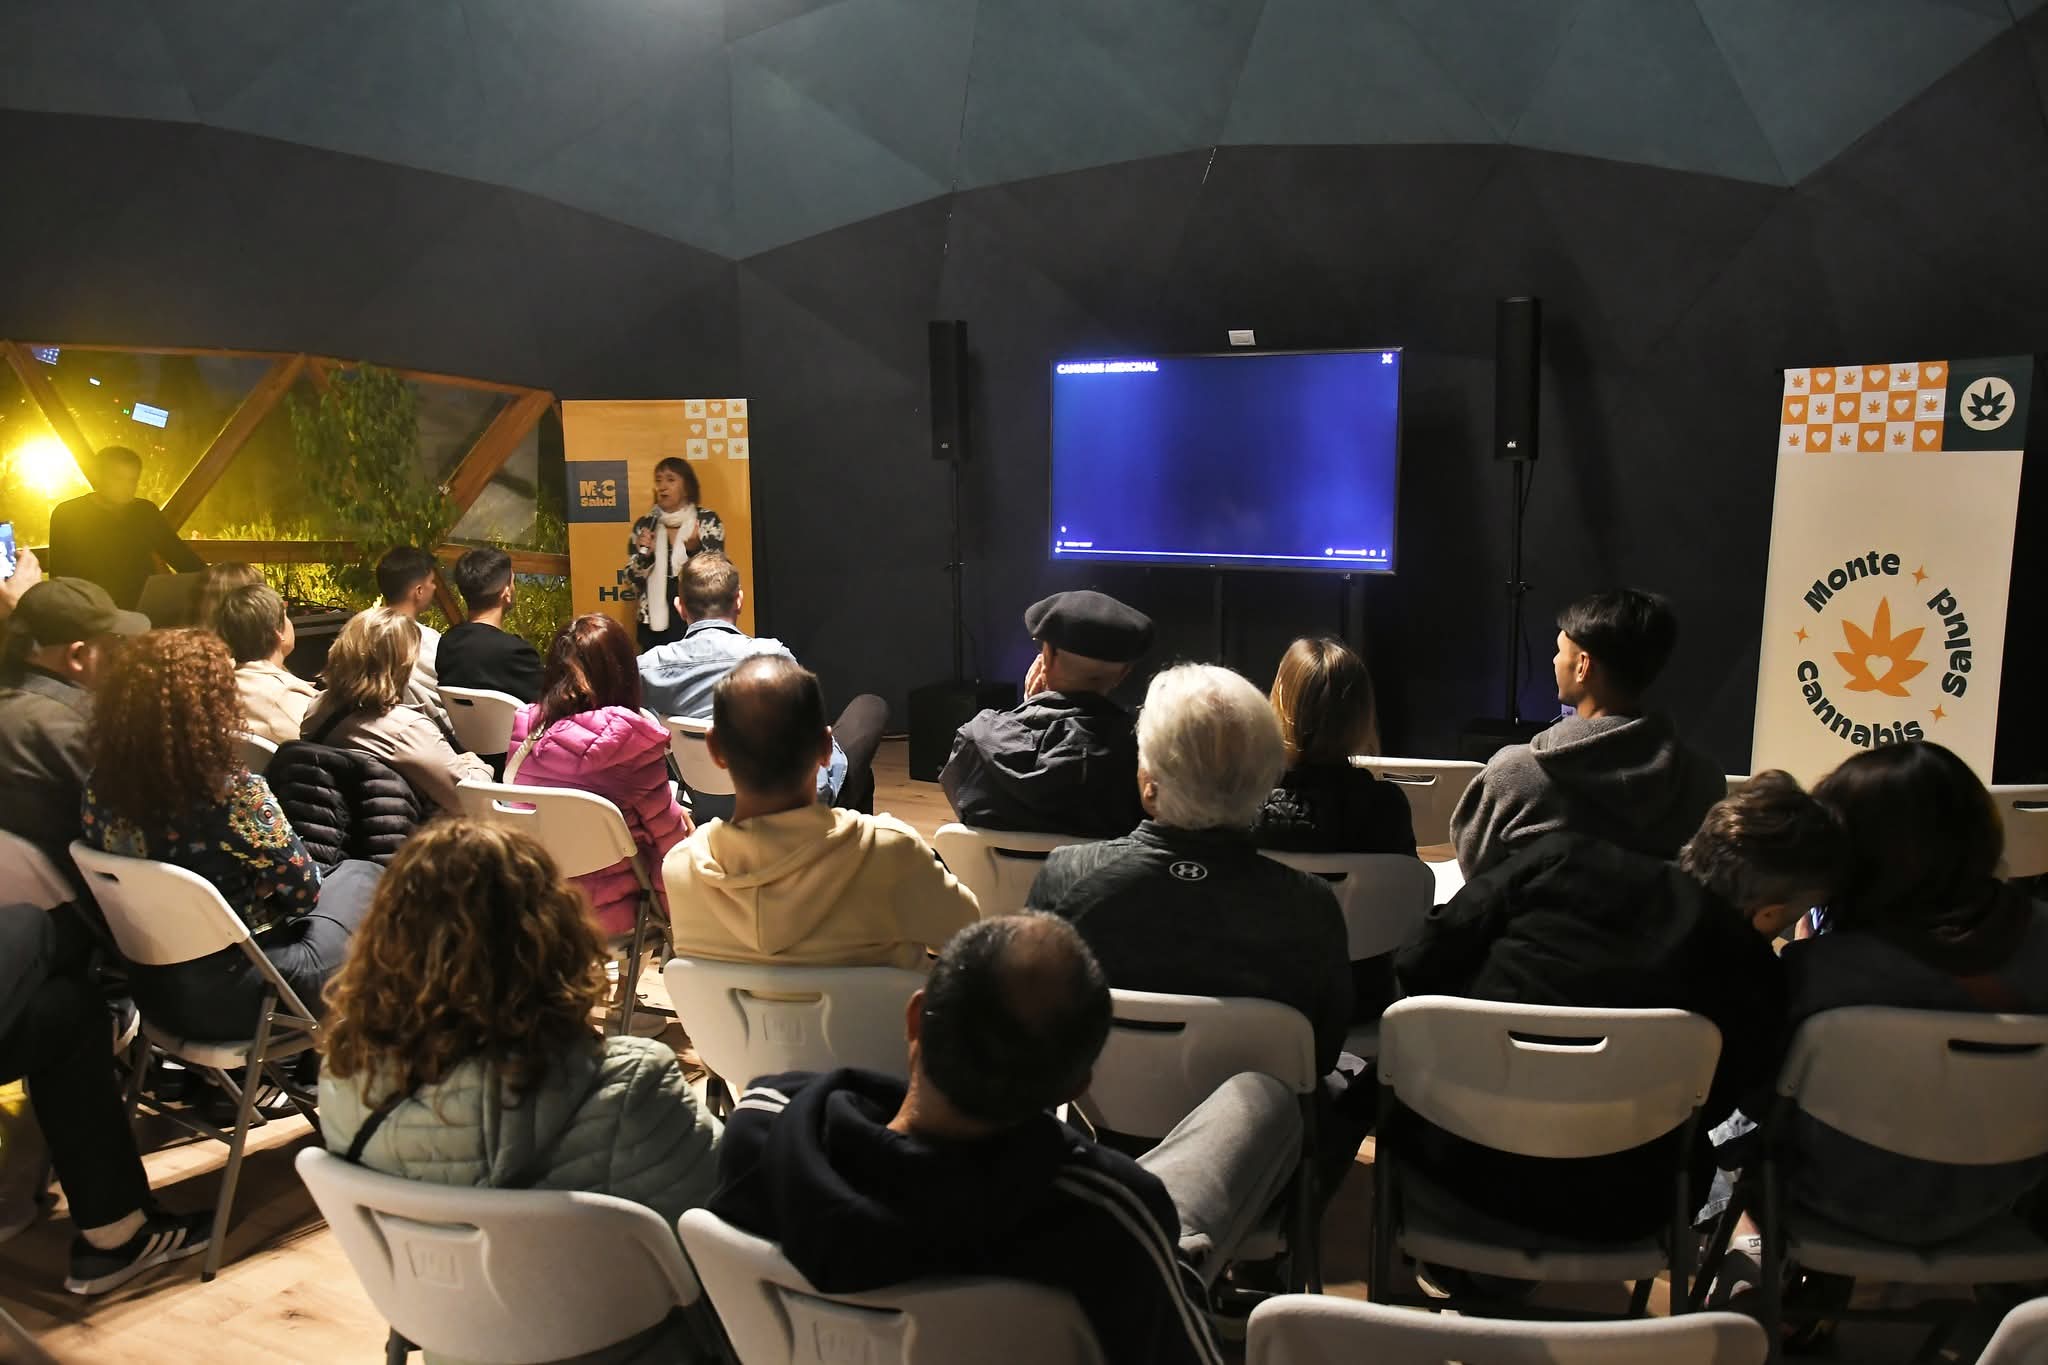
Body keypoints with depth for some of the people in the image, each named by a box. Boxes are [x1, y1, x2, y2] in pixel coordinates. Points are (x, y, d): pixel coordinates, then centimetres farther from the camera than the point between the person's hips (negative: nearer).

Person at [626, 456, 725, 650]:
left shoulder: (707, 521, -1)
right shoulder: (644, 525, 7)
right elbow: (634, 581, 7)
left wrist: (695, 548, -23)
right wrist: (643, 554, -11)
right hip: (655, 624, 2)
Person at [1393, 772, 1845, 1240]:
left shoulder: (1565, 859, -10)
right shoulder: (1757, 988, -13)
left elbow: (1422, 965, -5)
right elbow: (1710, 1107, 2)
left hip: (1455, 1159, 0)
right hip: (1603, 1216, 0)